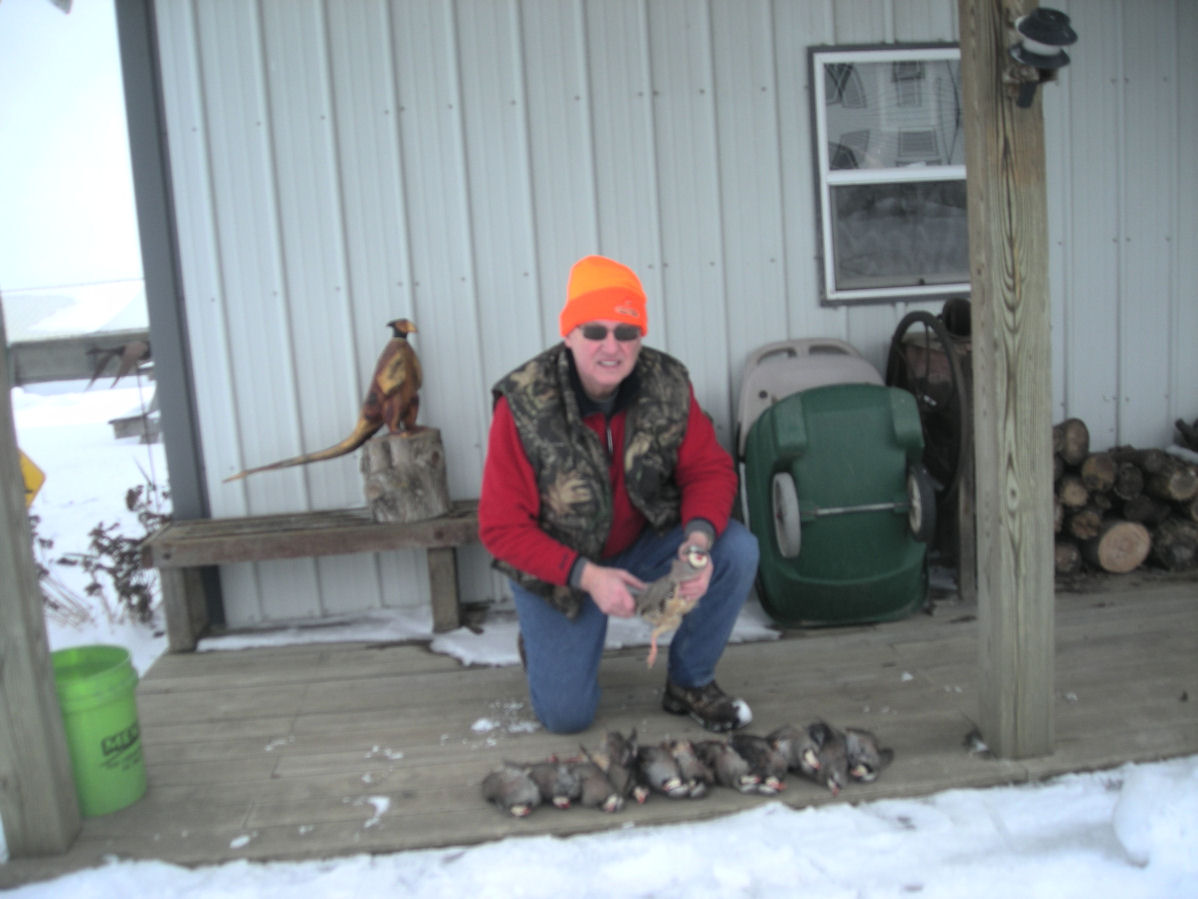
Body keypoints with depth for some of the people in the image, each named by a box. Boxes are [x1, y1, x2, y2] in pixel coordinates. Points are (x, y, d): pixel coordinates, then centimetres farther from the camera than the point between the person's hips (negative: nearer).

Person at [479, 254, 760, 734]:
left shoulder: (669, 384, -16)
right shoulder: (524, 406, -24)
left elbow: (710, 469, -10)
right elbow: (502, 528, -21)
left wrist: (700, 536, -33)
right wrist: (587, 576, -33)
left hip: (645, 542, 3)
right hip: (557, 563, -2)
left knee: (738, 550, -22)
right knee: (566, 716, -8)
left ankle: (689, 684, 0)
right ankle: (542, 642, 28)